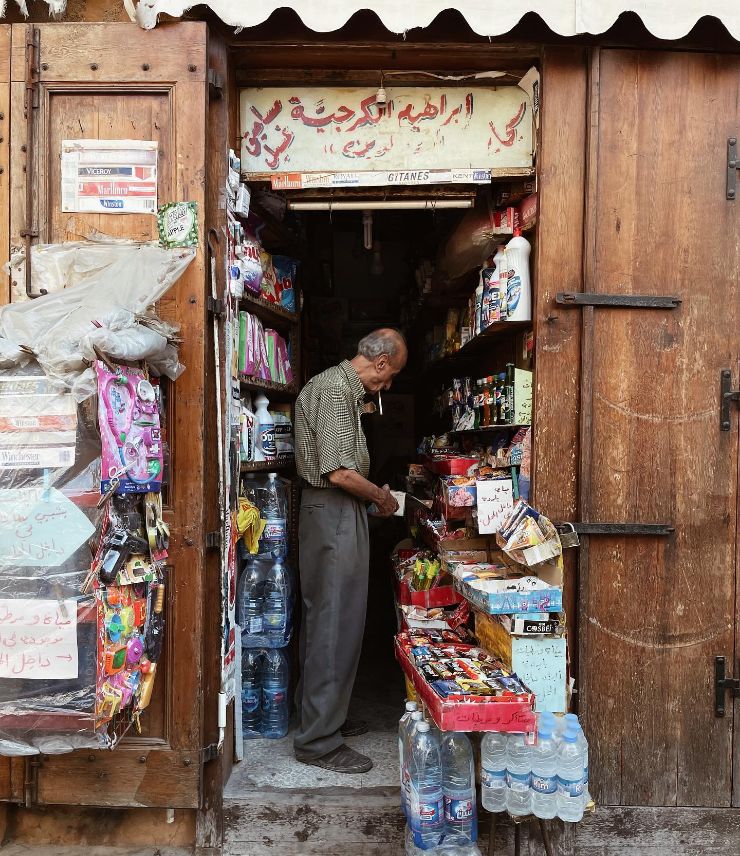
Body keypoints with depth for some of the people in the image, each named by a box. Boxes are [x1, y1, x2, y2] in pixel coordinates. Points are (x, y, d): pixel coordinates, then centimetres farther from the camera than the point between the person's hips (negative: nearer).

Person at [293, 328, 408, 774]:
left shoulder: (345, 388, 17)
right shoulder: (335, 389, -16)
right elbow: (340, 472, -23)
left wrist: (372, 494, 15)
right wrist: (382, 497, -8)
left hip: (338, 514, 11)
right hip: (334, 514, -11)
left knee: (329, 619, 17)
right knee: (335, 624, -5)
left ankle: (325, 716, 31)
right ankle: (319, 741, 6)